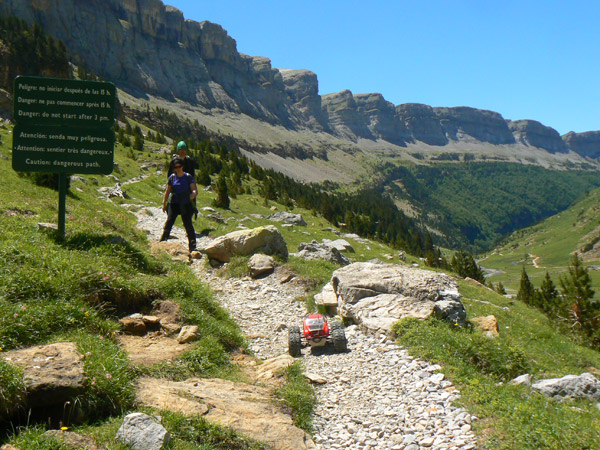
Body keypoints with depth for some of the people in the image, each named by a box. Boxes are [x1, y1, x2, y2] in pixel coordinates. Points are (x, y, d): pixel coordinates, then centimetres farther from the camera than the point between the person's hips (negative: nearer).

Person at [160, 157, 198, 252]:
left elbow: (194, 190, -8)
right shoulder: (172, 177, 5)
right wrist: (164, 203, 11)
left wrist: (193, 194, -32)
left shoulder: (188, 177, -2)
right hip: (173, 203, 2)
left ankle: (192, 245, 6)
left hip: (185, 204, -2)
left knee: (188, 224, -4)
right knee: (169, 221, -8)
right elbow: (167, 191, 13)